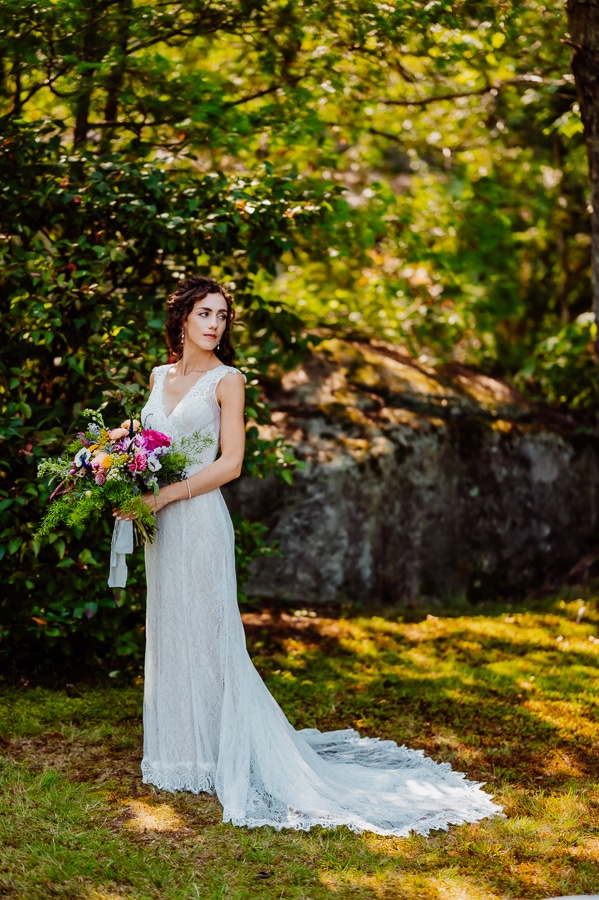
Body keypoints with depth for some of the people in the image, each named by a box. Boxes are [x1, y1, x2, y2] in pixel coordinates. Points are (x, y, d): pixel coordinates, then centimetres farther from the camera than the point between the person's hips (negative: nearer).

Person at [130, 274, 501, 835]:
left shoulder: (226, 380, -5)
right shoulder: (160, 376, 13)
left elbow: (230, 462, -11)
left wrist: (166, 494, -17)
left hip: (199, 517, -6)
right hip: (162, 521, 7)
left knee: (206, 634, -3)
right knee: (168, 632, 11)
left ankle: (219, 754, 5)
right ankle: (180, 749, 22)